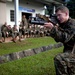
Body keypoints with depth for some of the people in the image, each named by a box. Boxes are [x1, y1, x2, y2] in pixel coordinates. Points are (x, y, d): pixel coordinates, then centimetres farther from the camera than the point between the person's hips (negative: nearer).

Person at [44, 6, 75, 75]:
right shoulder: (63, 24, 6)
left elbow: (64, 38, -31)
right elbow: (58, 39, 5)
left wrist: (52, 28, -32)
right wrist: (55, 29, -11)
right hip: (69, 50, 9)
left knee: (59, 58, -28)